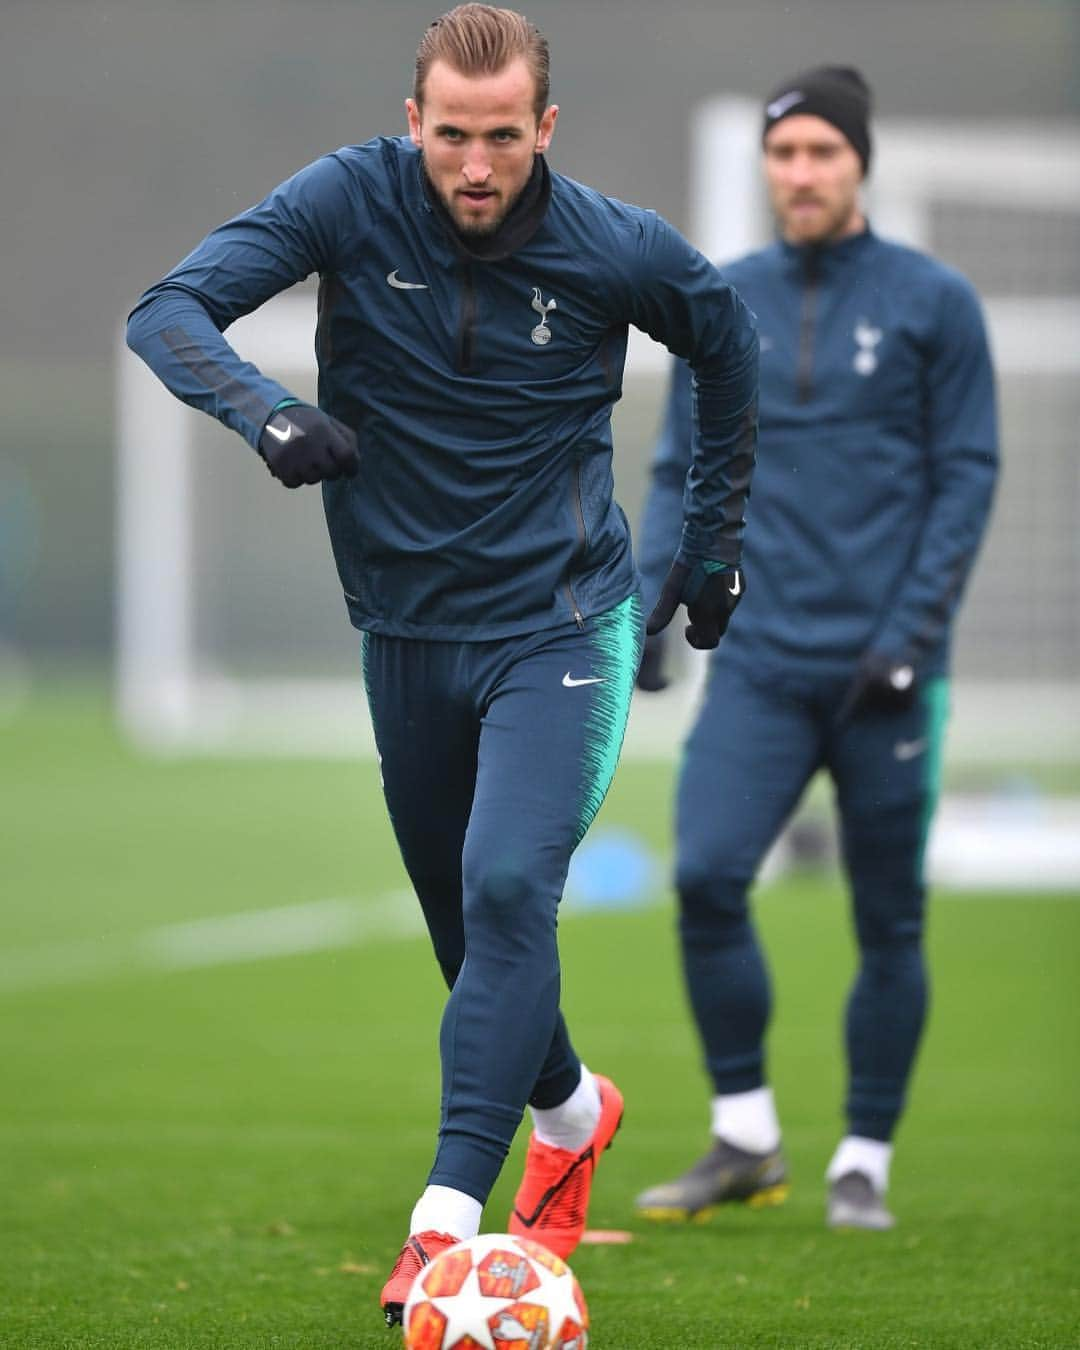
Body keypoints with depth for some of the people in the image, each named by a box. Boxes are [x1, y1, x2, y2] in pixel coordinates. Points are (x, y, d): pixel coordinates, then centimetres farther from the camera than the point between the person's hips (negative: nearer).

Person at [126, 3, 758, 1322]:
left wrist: (712, 544, 13)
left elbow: (727, 347, 10)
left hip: (558, 628, -3)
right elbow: (167, 309, -18)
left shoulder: (616, 250, -11)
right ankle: (570, 1111, 42)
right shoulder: (349, 201, -12)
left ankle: (448, 1213, -23)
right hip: (406, 626, 3)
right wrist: (265, 413, -37)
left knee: (507, 890, -21)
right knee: (460, 914, 14)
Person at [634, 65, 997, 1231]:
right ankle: (745, 1142, 1)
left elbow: (967, 476, -1)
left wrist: (911, 634, -10)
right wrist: (647, 609, -1)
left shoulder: (932, 304, 0)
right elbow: (681, 470, 12)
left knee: (888, 919, 2)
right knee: (707, 878, -13)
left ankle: (864, 1164, 15)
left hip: (885, 666, -2)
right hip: (762, 661, 2)